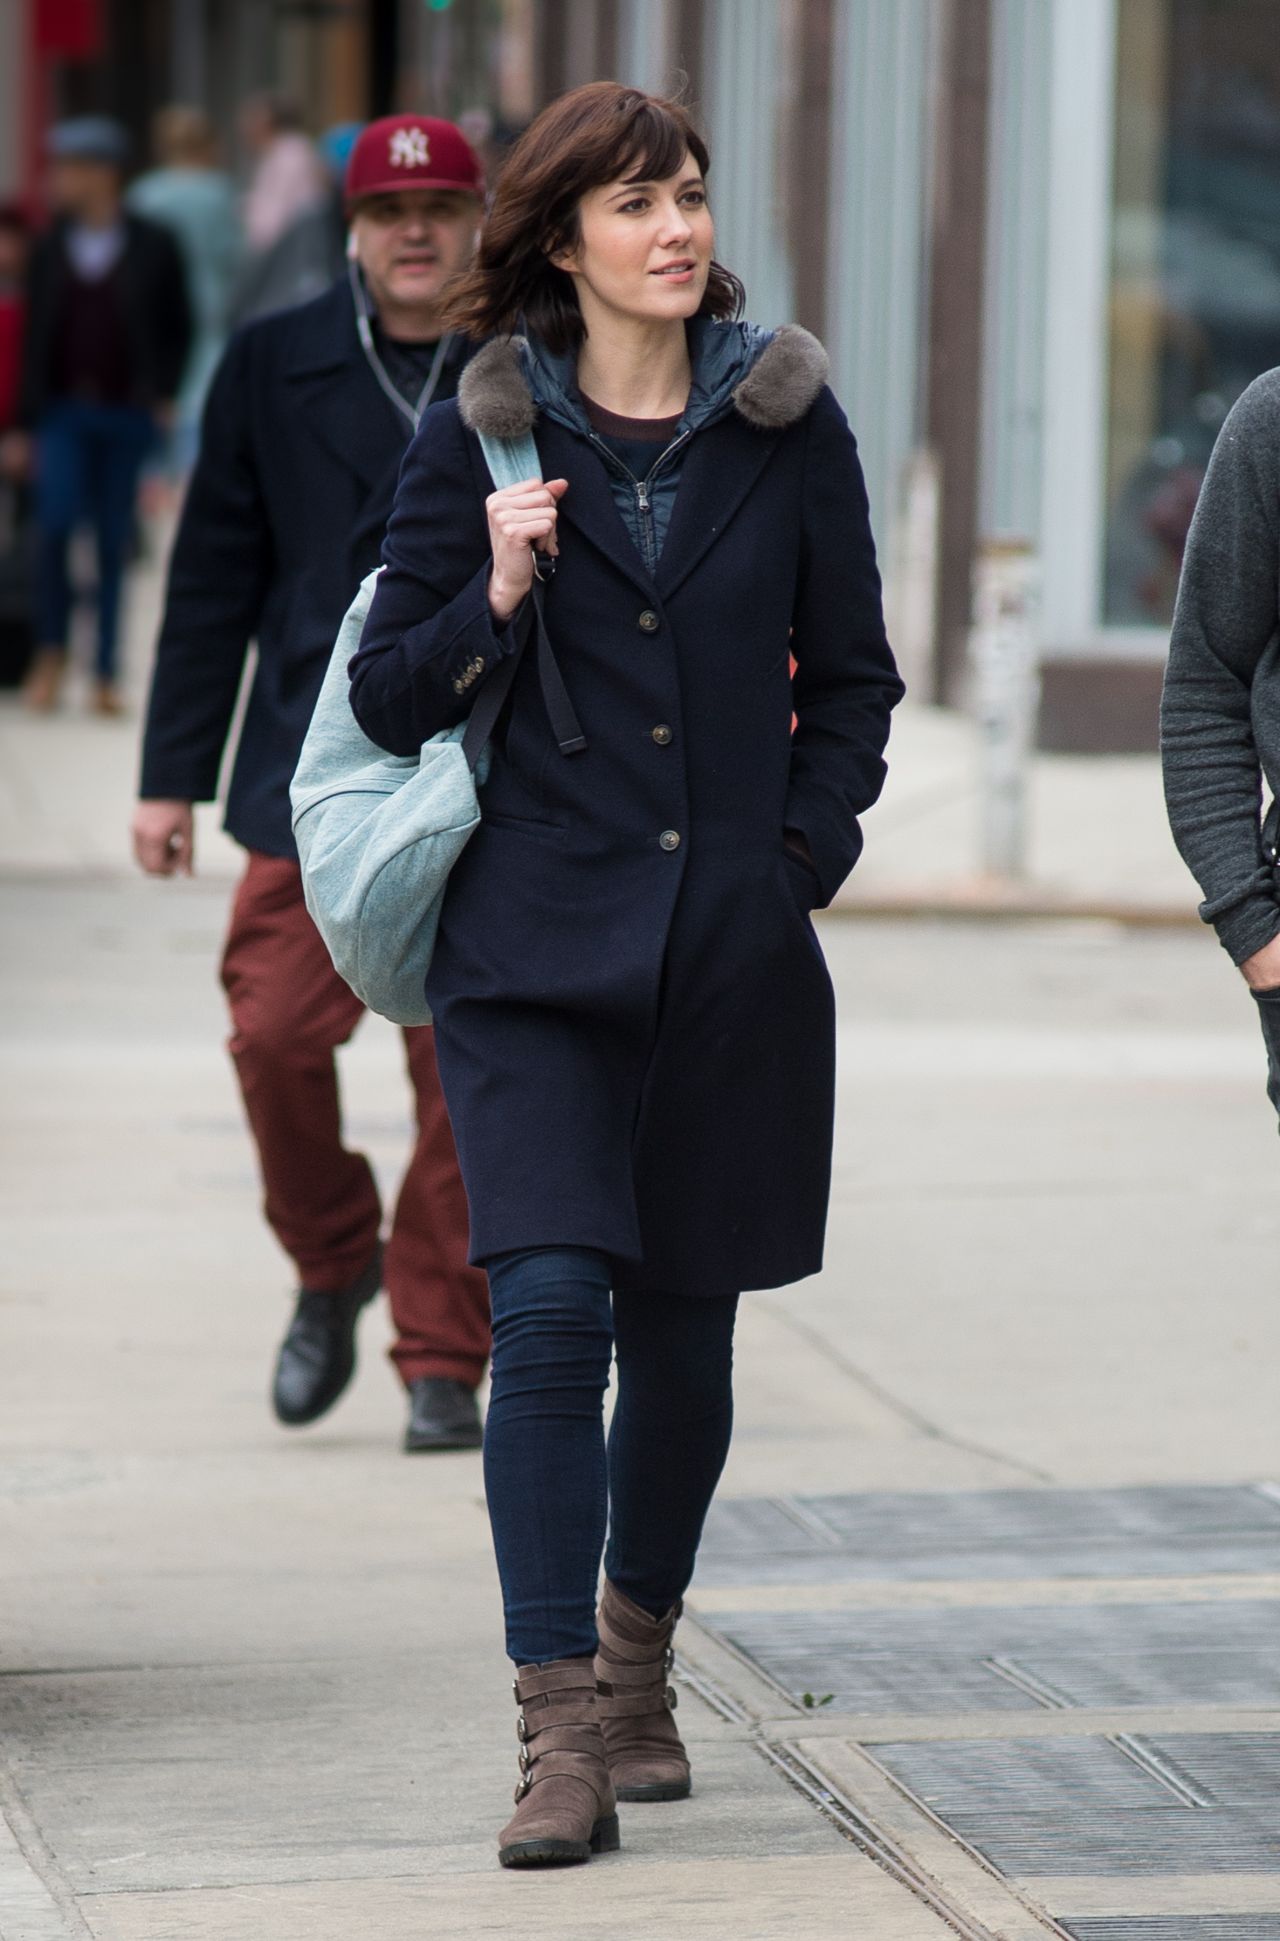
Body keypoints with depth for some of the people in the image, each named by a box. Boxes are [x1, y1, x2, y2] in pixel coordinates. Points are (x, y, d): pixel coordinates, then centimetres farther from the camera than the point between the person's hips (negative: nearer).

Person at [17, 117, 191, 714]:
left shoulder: (152, 248, 1)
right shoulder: (50, 249, 6)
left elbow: (179, 329, 7)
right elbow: (34, 336, 8)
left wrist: (162, 396, -3)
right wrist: (25, 420, 5)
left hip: (128, 416, -1)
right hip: (63, 412, 1)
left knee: (114, 542, 3)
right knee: (54, 523, -16)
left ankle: (105, 675, 9)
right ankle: (51, 650, -1)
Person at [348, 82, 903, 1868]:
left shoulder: (788, 427, 4)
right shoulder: (482, 435, 0)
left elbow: (853, 679, 12)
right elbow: (388, 698, 3)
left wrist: (800, 858, 1)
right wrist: (495, 600, -13)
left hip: (733, 949, 2)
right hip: (537, 936, -2)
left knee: (681, 1324, 10)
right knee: (549, 1307, -14)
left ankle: (637, 1655, 33)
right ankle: (561, 1734, -13)